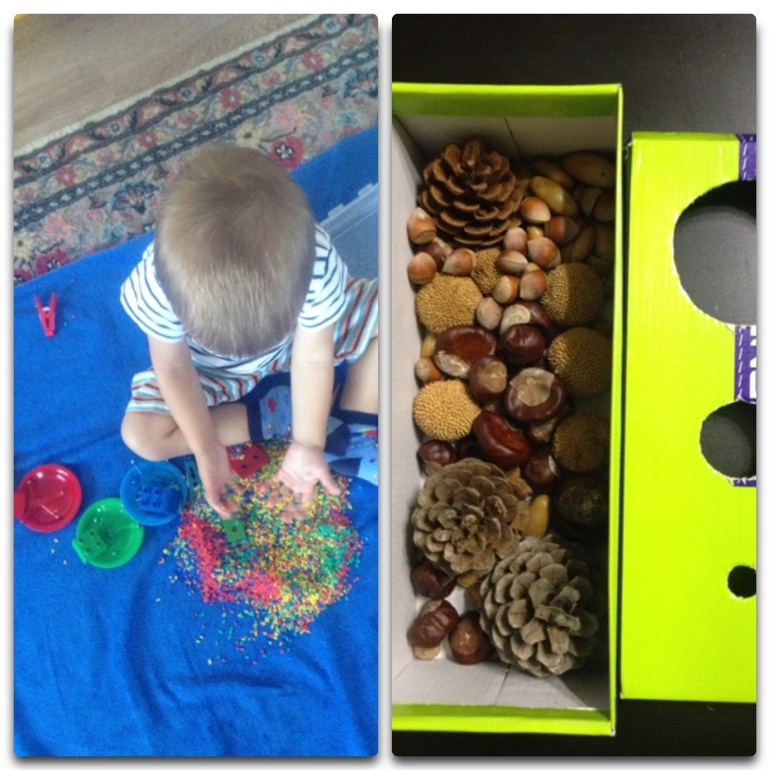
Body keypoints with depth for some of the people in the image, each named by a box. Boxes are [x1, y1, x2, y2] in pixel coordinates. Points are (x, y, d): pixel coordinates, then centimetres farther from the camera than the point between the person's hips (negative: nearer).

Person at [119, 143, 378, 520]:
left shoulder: (317, 263, -37)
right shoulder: (156, 283, -36)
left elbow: (312, 357, -24)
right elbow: (174, 368, -19)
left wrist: (308, 444, -25)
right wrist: (206, 449, -21)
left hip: (296, 341, 1)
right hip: (209, 365, 0)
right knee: (140, 436, -19)